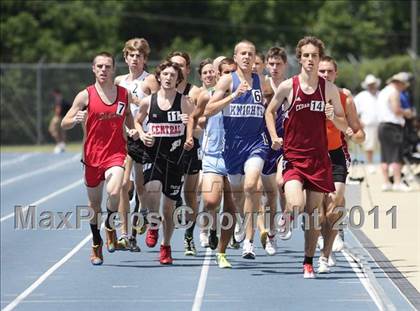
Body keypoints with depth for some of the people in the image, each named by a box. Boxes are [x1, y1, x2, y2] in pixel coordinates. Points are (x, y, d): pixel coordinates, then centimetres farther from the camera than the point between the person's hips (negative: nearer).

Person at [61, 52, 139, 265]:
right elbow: (64, 124, -3)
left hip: (116, 153, 0)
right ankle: (96, 243, 33)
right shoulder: (85, 96, -4)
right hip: (92, 155, 0)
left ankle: (110, 225, 4)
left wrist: (133, 130, 4)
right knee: (94, 203, 12)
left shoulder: (124, 94, 3)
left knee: (114, 192, -26)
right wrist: (76, 119, -25)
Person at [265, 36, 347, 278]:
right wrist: (274, 137, -2)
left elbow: (344, 126, 8)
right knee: (296, 207, -21)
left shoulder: (330, 89, 2)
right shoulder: (287, 87, -3)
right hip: (293, 156, -2)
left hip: (319, 158, 2)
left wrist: (332, 117, -13)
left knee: (314, 213, 5)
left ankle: (309, 262, 18)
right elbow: (270, 112, 13)